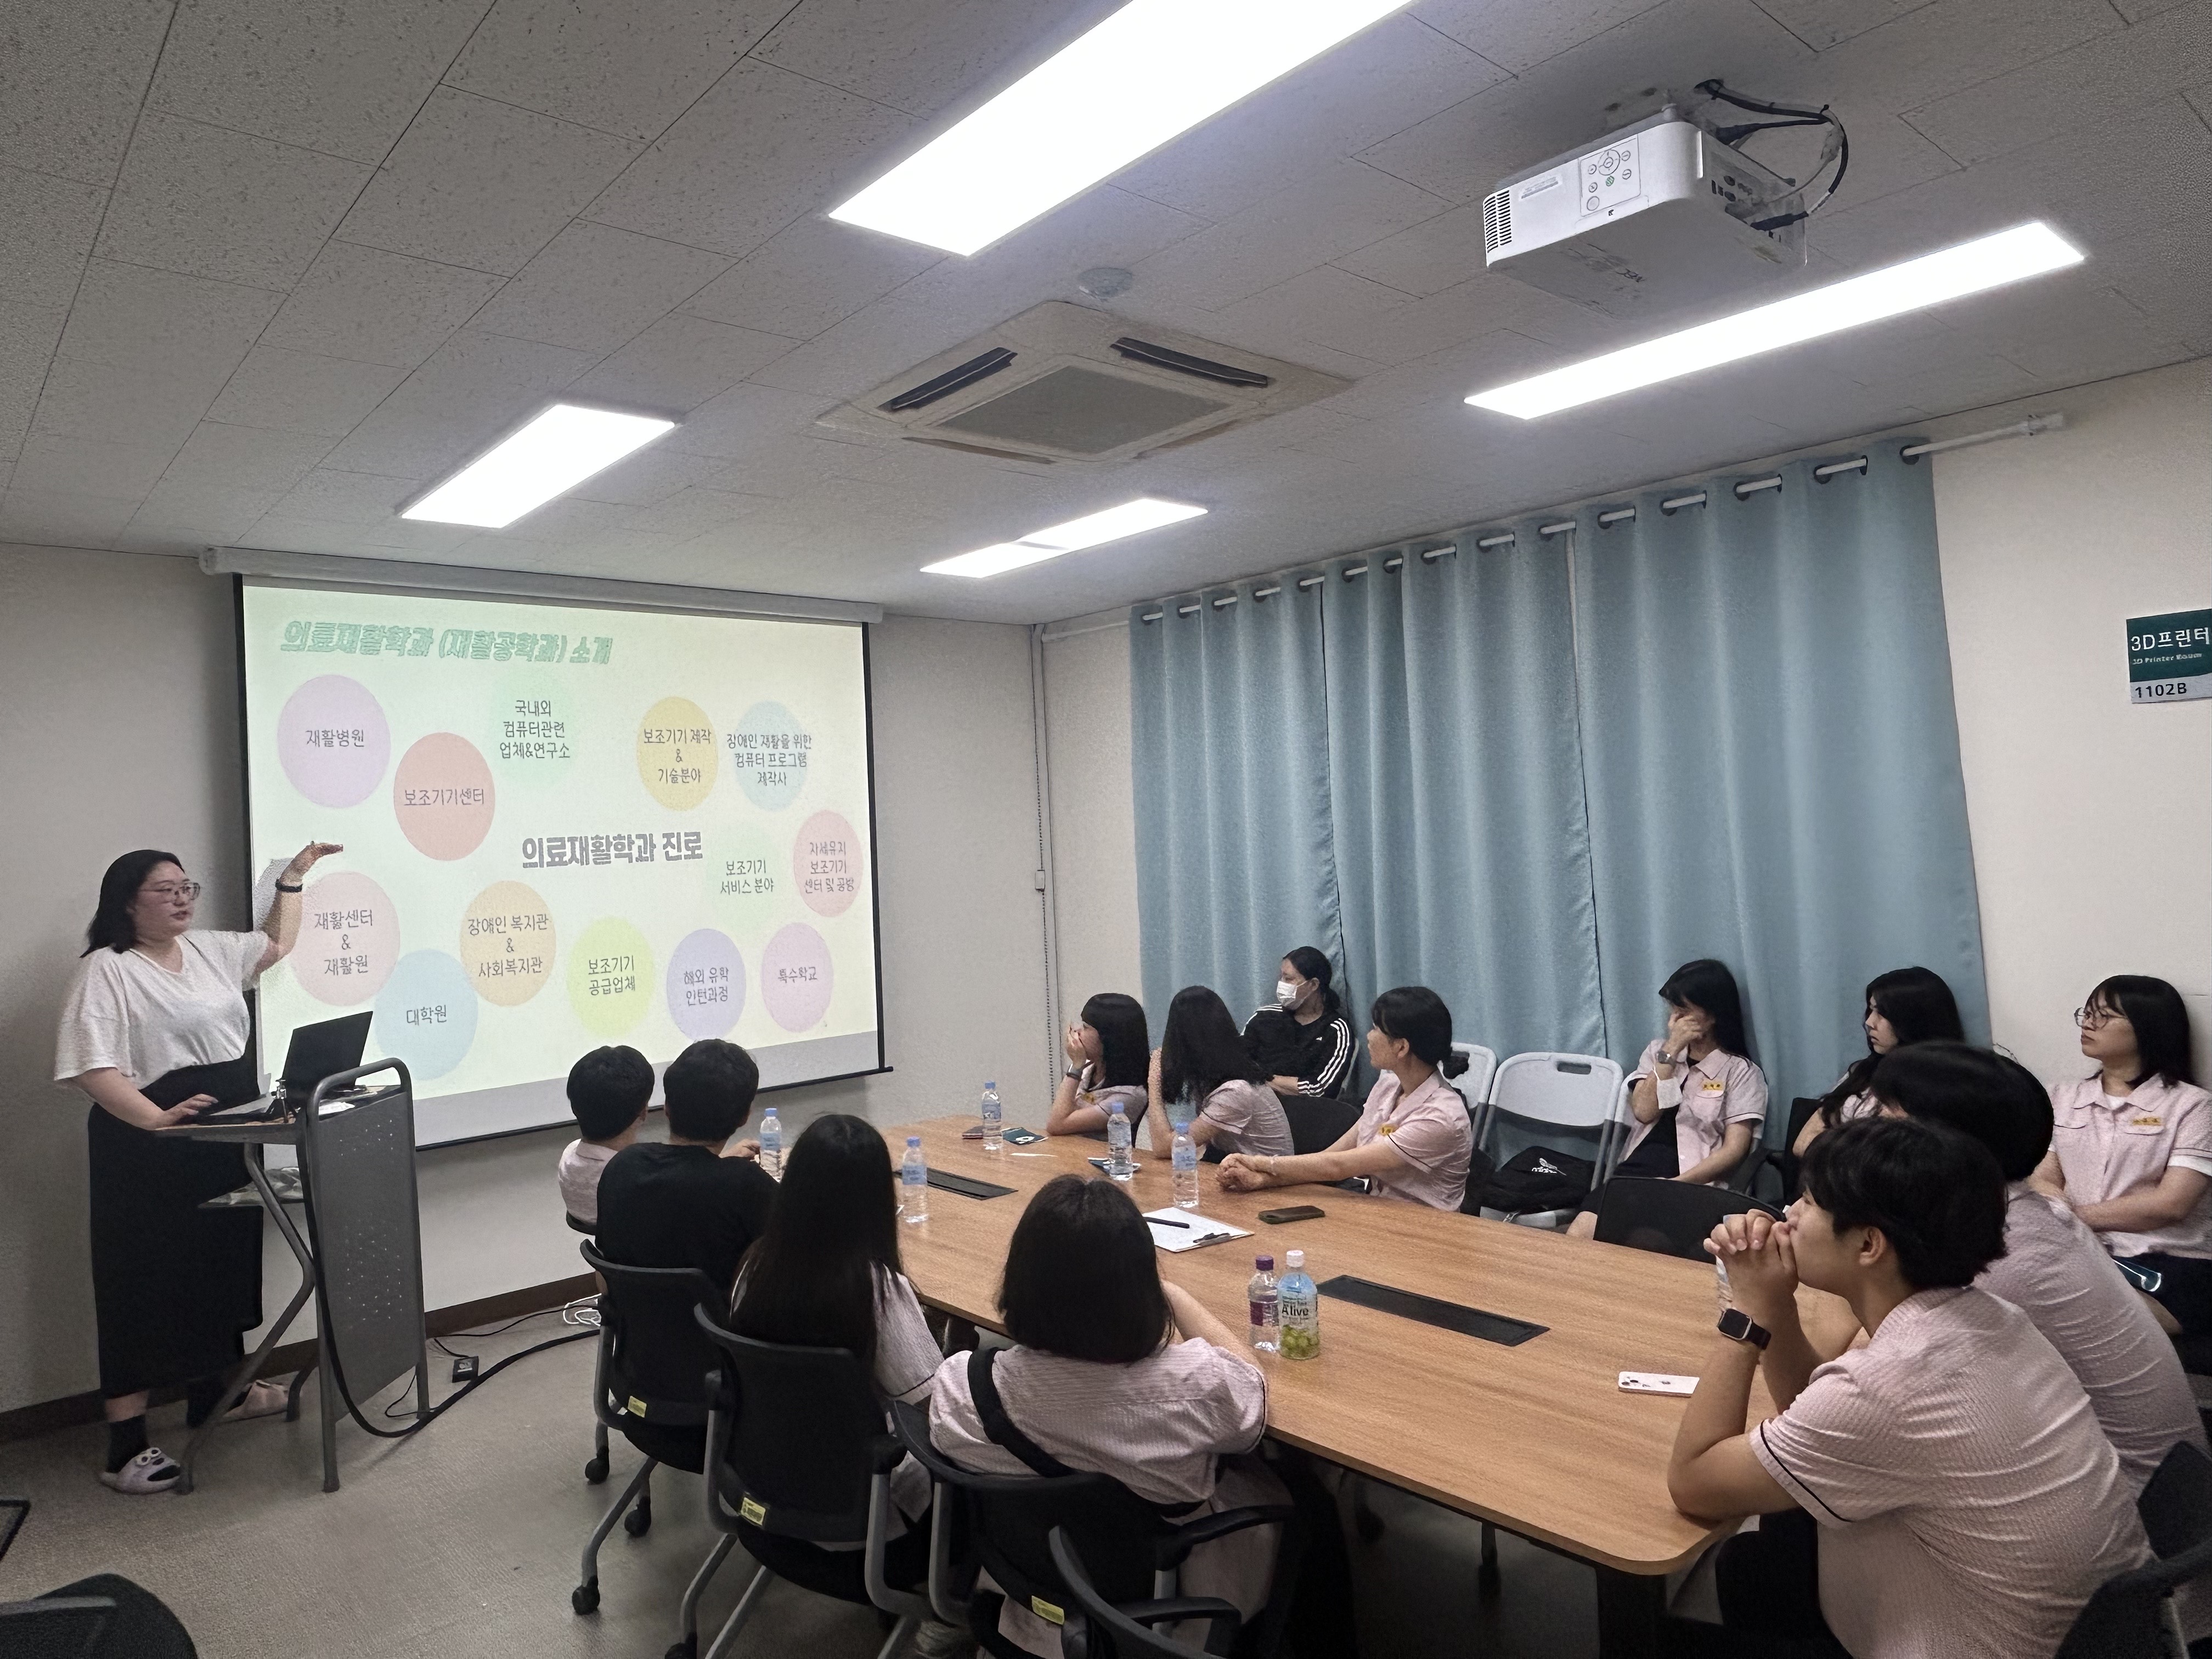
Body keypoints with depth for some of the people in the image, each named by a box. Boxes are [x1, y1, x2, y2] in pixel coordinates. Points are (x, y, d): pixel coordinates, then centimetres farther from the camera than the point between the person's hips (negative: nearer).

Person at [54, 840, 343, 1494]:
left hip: (227, 1139, 8)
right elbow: (93, 1067, -20)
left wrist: (293, 879, 25)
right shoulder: (107, 970, -11)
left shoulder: (208, 948, 11)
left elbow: (277, 946, 29)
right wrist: (157, 1120, -32)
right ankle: (127, 1445, 3)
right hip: (151, 1149, -7)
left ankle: (216, 1391, 33)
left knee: (224, 1263, 16)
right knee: (146, 1284, -3)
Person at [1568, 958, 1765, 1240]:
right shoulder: (1658, 1050, 20)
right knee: (1579, 1233, -27)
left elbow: (1734, 1149, -5)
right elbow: (1644, 1111, 3)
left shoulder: (1741, 1071, 5)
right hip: (1634, 1170, 4)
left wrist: (1676, 1184, -19)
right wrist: (1672, 1050, -2)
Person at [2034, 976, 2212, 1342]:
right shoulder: (2063, 1097, 15)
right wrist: (2066, 1215, -14)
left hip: (2171, 1266, -3)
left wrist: (2078, 1215, -8)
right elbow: (2042, 1182, 8)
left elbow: (2170, 1205, -9)